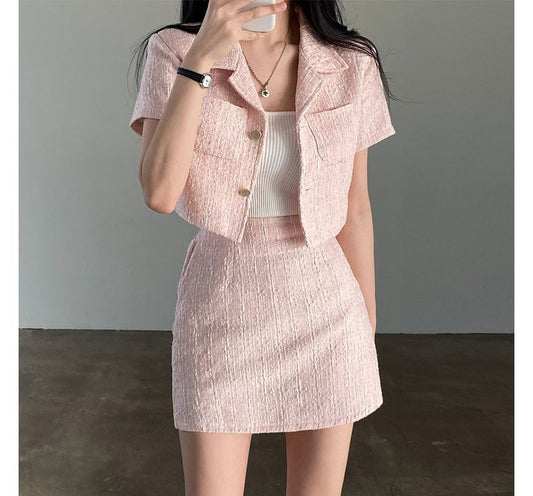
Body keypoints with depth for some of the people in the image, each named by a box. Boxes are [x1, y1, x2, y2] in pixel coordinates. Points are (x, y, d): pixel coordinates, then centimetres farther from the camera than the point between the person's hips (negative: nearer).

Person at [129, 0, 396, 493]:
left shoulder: (352, 66, 0)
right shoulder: (175, 51, -3)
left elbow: (355, 210, 6)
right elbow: (159, 192, -16)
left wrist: (368, 328, 11)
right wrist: (201, 59, -20)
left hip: (324, 308, 2)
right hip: (219, 304, -1)